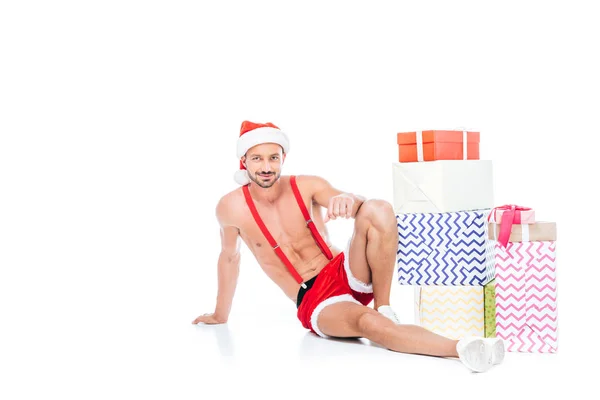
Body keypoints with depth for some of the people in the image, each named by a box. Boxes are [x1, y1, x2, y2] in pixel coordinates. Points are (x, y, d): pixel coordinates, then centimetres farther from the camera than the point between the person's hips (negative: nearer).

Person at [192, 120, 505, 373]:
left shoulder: (306, 186, -3)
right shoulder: (231, 207, -5)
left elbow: (358, 206, -17)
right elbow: (229, 257, 12)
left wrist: (349, 200, -43)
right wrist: (220, 314, 23)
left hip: (345, 273, 3)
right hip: (314, 302, -2)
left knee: (378, 210, -26)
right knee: (367, 322, -38)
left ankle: (384, 309, -17)